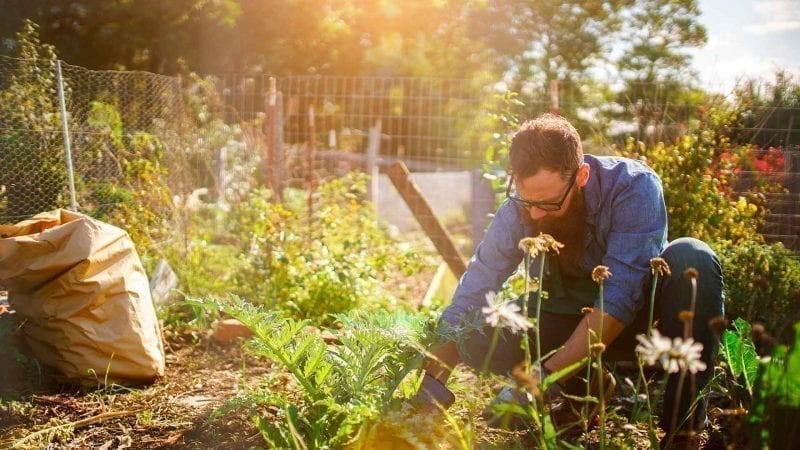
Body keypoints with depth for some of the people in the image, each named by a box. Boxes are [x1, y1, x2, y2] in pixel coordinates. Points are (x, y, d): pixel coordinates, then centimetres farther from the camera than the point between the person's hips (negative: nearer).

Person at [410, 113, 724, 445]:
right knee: (477, 337, -24)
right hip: (570, 322, 2)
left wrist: (546, 379, -41)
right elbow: (467, 302, -17)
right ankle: (587, 388, -1)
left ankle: (685, 417, -19)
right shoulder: (517, 211, -18)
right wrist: (430, 389, -27)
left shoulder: (634, 187, -27)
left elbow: (620, 298, -34)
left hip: (640, 315, -2)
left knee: (690, 258, -32)